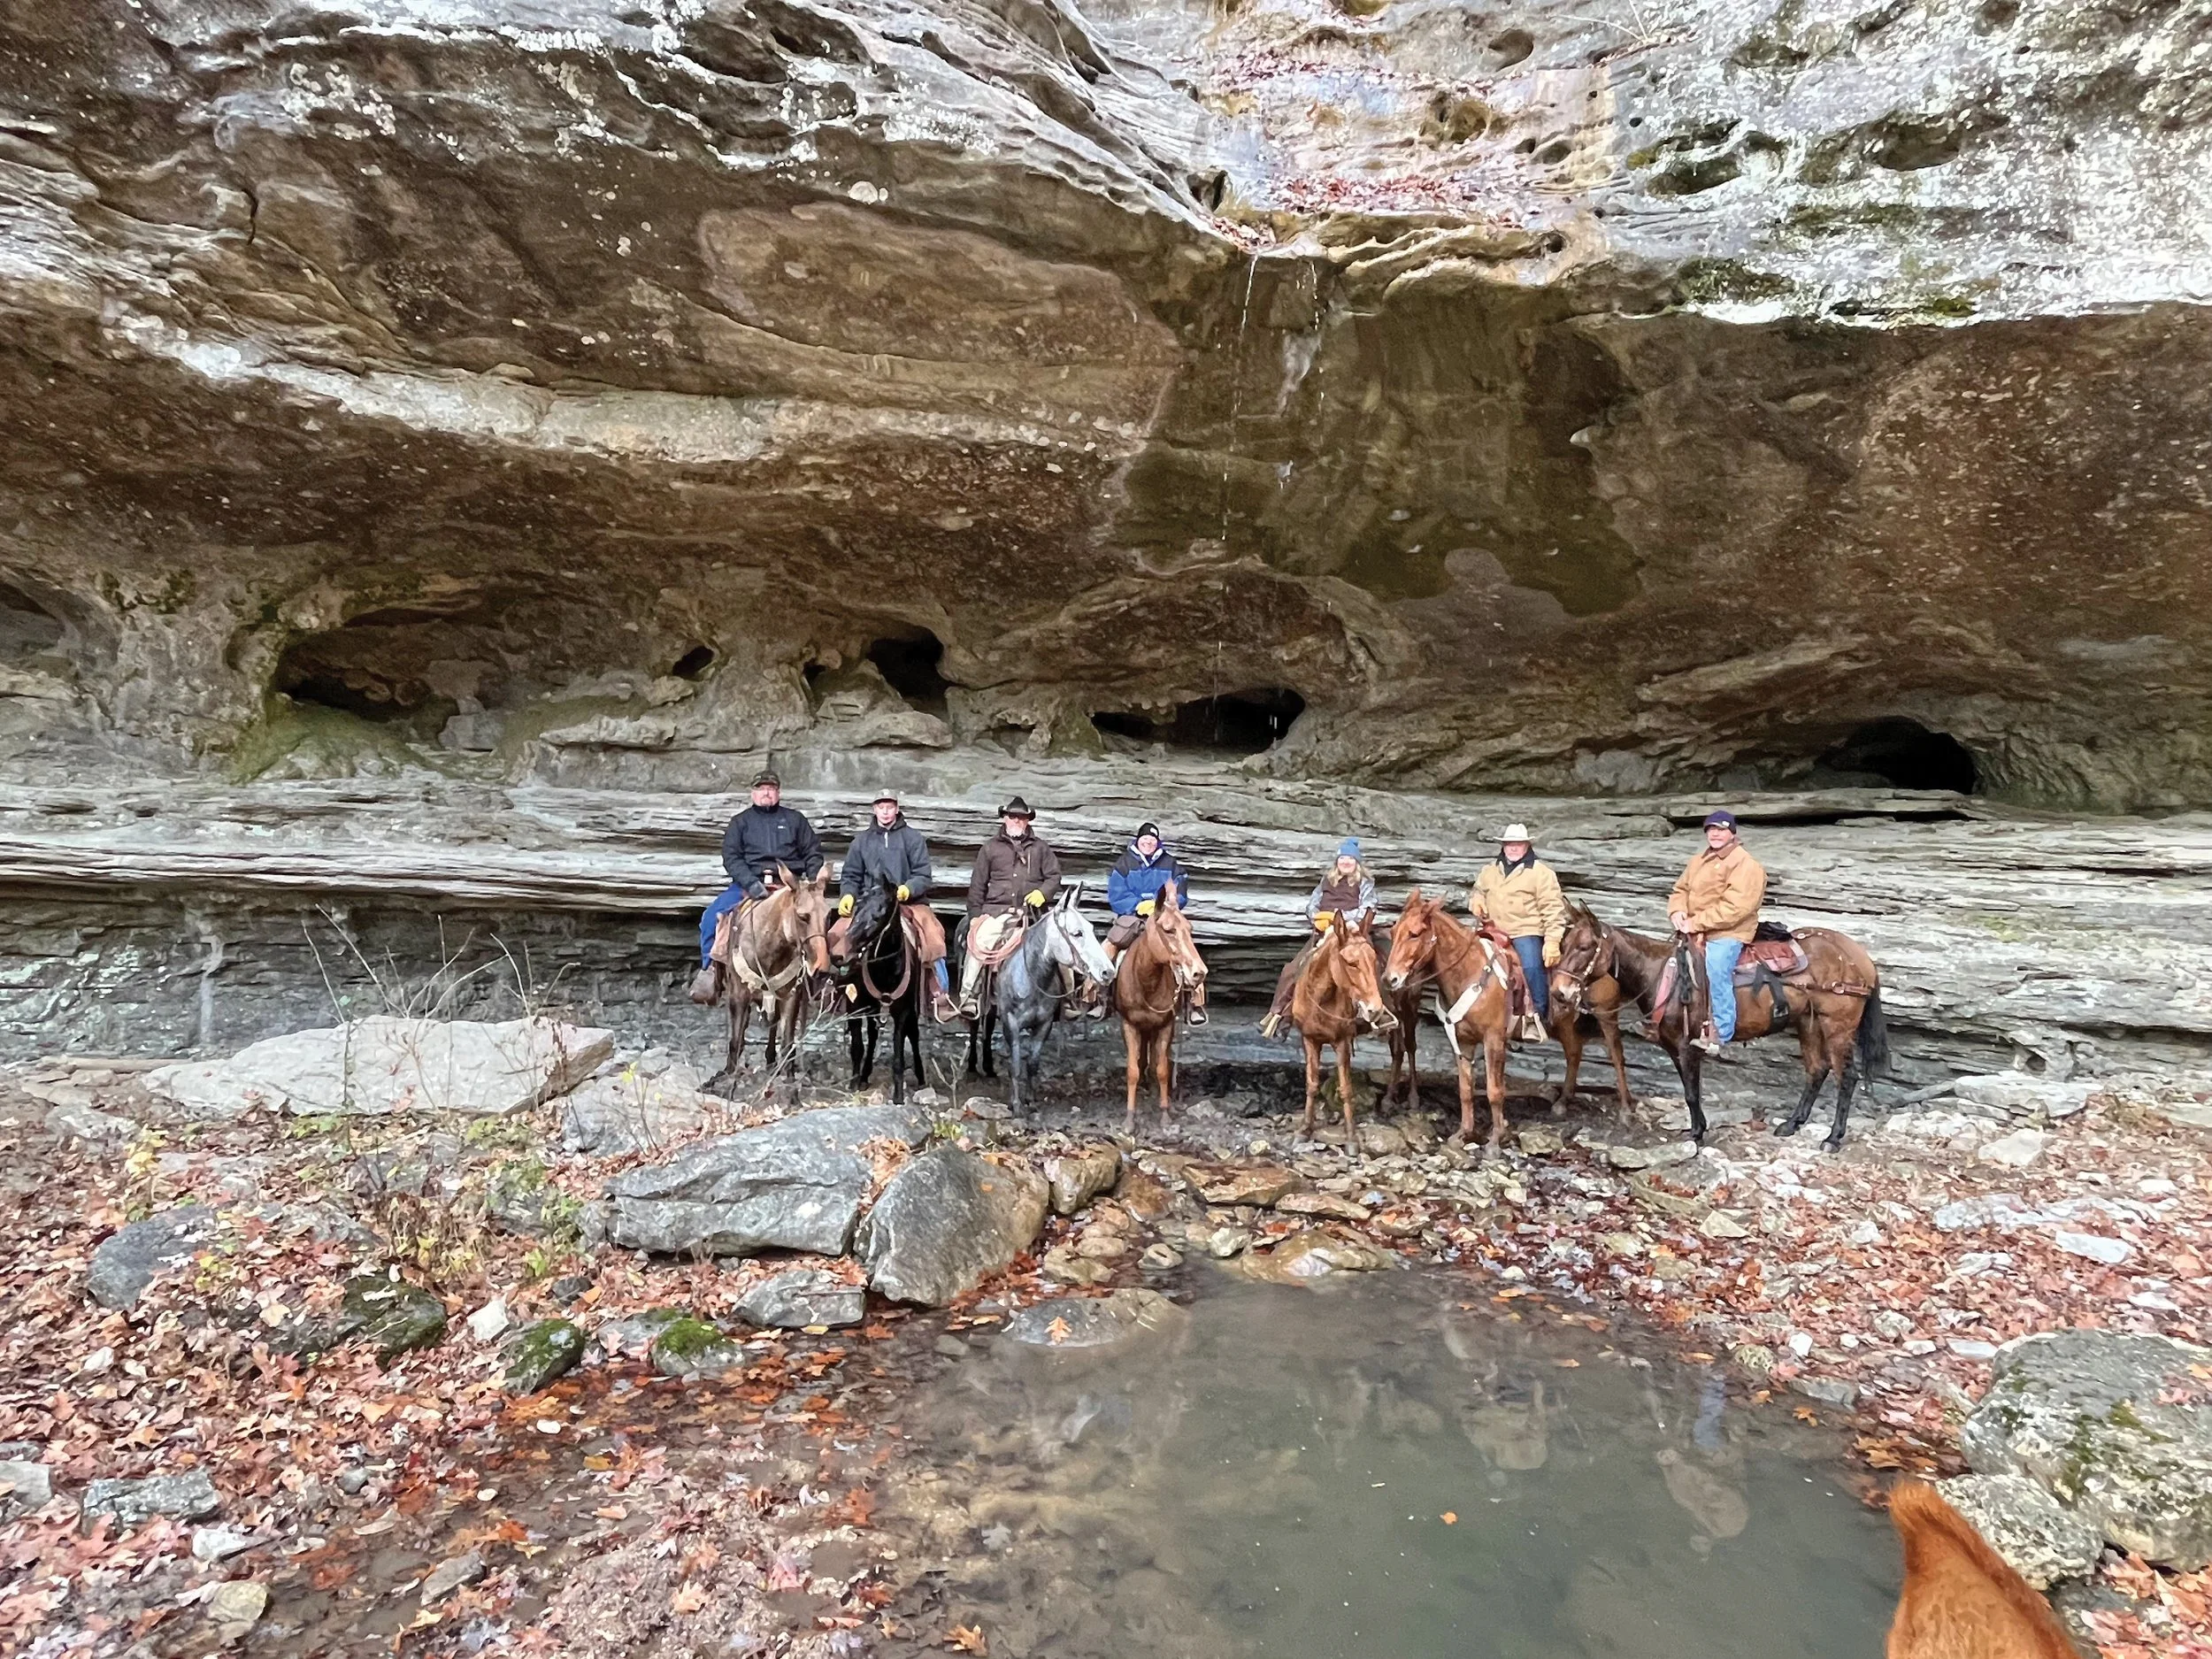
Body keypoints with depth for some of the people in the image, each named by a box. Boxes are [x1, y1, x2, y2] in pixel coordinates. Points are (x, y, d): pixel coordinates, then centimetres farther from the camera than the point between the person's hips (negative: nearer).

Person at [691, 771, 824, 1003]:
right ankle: (709, 969, -8)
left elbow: (813, 853, 14)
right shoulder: (741, 821, 14)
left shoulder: (795, 819, 17)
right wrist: (751, 883, -16)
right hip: (748, 884, 1)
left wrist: (812, 882, -5)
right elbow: (731, 857, 1)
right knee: (711, 916, -20)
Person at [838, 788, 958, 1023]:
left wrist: (908, 889, -19)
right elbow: (851, 876, 18)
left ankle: (940, 1000, -22)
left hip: (908, 902, -2)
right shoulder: (863, 839, 16)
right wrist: (848, 895, -2)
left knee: (932, 934, -27)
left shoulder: (913, 837, 8)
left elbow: (923, 876, 1)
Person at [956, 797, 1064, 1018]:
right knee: (977, 943, -23)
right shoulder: (991, 847, 15)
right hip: (996, 911, 0)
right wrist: (975, 915, 6)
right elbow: (977, 885, 14)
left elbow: (1054, 876, 14)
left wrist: (1043, 892, -6)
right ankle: (968, 997, -15)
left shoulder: (1040, 848, 18)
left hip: (1030, 912, 1)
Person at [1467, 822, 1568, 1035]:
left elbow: (1552, 909, -5)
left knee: (1532, 966, -25)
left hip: (1526, 932, -5)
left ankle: (1541, 1015, -10)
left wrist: (1552, 942, -13)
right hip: (1494, 931, 5)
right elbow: (1477, 891, 30)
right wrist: (1476, 902, 5)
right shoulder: (1490, 870, 13)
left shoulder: (1540, 872, -2)